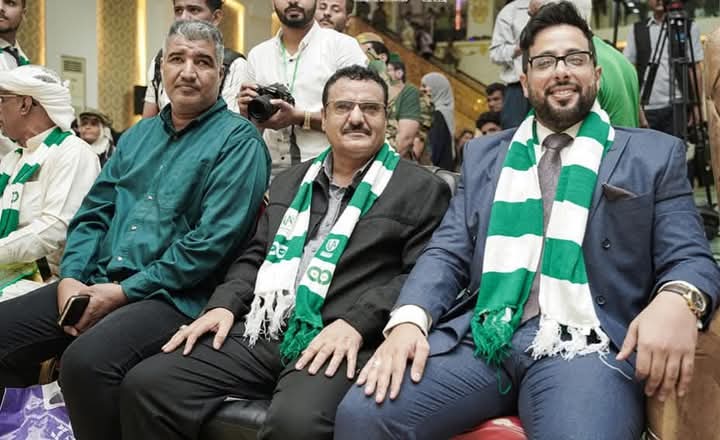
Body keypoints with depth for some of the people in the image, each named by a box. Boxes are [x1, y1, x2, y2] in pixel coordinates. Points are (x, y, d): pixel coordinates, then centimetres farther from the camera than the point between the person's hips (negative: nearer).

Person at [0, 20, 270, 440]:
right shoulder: (139, 135, 18)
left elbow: (213, 240, -15)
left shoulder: (239, 140, -5)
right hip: (98, 283, 7)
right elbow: (94, 213, 16)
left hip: (175, 296, -7)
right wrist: (71, 276, -3)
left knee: (86, 361, -31)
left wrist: (126, 291, -15)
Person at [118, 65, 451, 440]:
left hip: (339, 343, -5)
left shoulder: (422, 190, 6)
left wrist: (357, 323, -17)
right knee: (145, 385, -10)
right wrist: (224, 305, 5)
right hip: (258, 334, 6)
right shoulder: (290, 182, 23)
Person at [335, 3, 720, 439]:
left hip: (586, 342, -2)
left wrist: (677, 300, -19)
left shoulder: (655, 154, 13)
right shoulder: (485, 154, 19)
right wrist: (409, 319, -9)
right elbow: (447, 253, 12)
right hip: (481, 336, 3)